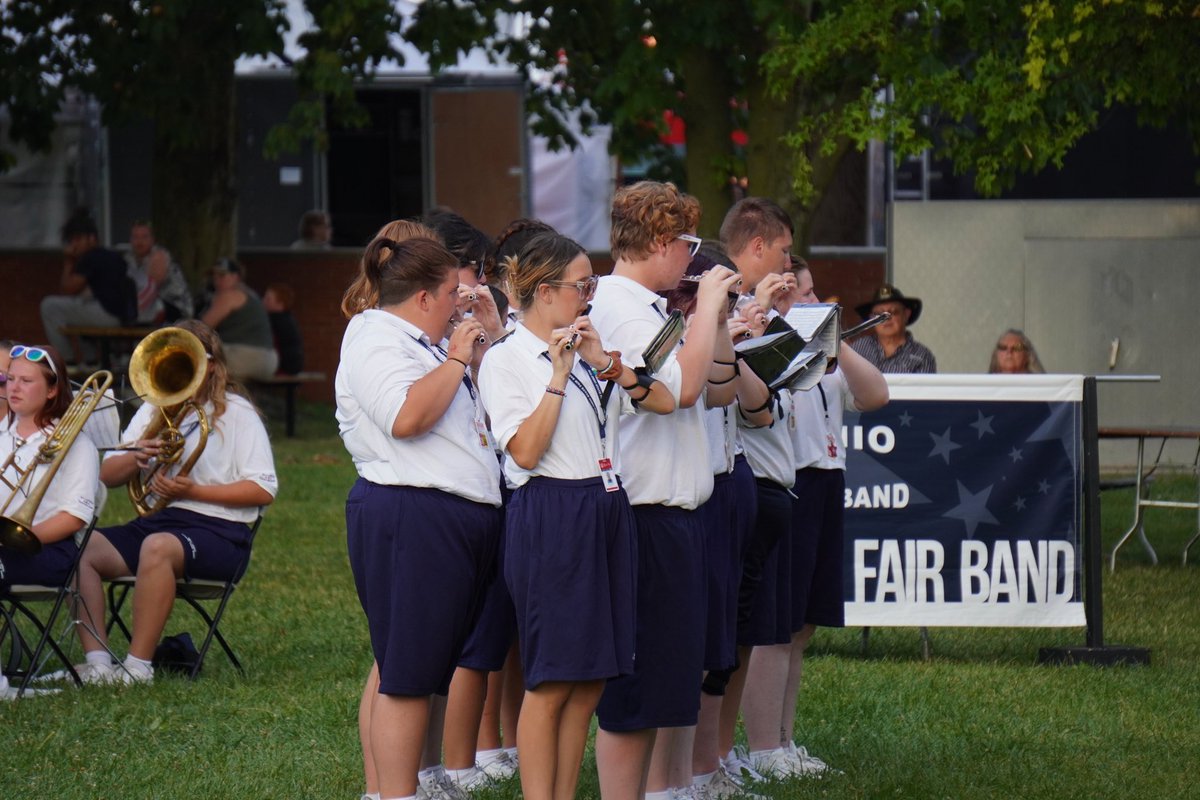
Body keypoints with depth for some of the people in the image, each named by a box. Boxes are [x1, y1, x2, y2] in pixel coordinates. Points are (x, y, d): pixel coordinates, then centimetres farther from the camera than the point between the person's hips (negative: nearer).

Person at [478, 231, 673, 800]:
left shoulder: (587, 351, 16)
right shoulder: (505, 360, -4)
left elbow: (664, 402, 6)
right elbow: (525, 451, -15)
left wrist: (606, 364, -7)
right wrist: (558, 378, -17)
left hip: (607, 512, 7)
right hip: (551, 514, -7)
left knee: (590, 679, 6)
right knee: (551, 680, -5)